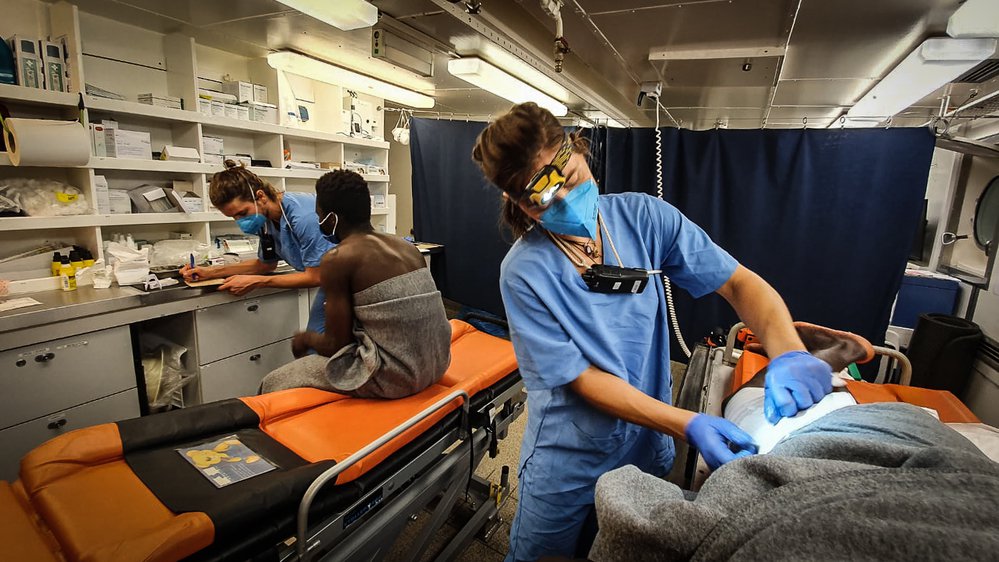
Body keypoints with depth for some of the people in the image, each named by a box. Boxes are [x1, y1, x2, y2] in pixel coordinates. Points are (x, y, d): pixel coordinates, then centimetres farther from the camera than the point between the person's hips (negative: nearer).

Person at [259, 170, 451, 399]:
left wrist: (307, 338, 13)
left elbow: (336, 345, -9)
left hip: (393, 375, -7)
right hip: (435, 364, 8)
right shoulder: (408, 247, 7)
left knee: (272, 385, 14)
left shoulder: (337, 259, -12)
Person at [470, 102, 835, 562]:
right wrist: (689, 426, -29)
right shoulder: (524, 273, -22)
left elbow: (740, 283, -11)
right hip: (568, 465, -2)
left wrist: (789, 354, -29)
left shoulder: (644, 218, -13)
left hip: (649, 448, 3)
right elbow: (581, 379, -21)